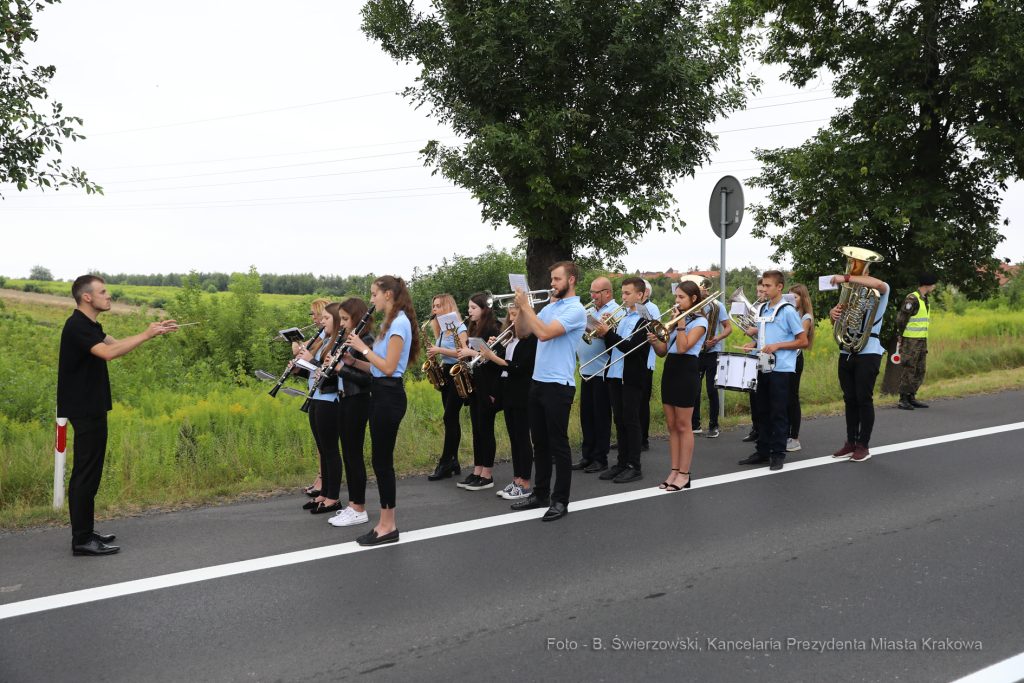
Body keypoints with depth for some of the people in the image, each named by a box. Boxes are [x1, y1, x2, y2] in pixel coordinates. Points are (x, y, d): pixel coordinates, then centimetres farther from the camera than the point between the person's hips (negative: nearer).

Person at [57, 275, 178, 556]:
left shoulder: (89, 325, 14)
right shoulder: (77, 326, -17)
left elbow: (117, 344, 15)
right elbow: (108, 352, -32)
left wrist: (155, 332, 6)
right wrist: (145, 335, -27)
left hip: (90, 408, 10)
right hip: (86, 410, -10)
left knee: (85, 472, 14)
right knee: (87, 473, -6)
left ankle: (84, 532, 21)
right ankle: (82, 540, -1)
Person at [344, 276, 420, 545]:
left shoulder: (399, 323, -15)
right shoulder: (390, 322, 16)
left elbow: (388, 367, -20)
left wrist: (363, 347, -12)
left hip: (389, 397, -10)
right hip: (380, 394, 10)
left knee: (382, 461, -4)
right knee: (380, 460, 12)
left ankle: (388, 526, 5)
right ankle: (385, 523, 19)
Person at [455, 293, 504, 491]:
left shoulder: (491, 330, -12)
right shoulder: (474, 330, 15)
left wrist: (472, 352, -18)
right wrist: (465, 355, 1)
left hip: (487, 387, -9)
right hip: (474, 385, 9)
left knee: (486, 429, -4)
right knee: (477, 430, 11)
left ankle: (487, 476, 2)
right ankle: (477, 473, 16)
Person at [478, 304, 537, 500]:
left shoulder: (531, 338, -12)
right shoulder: (511, 337, 14)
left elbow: (520, 368, -19)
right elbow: (505, 361, 11)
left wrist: (493, 358, -20)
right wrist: (492, 349, -4)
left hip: (523, 395, -8)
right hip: (509, 393, 8)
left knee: (522, 437, -4)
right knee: (514, 438, 11)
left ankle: (525, 485, 3)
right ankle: (517, 480, 18)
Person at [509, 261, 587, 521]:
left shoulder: (575, 310, -12)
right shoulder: (549, 307, 14)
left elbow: (544, 333, -23)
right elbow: (521, 331, 15)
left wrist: (526, 306, -16)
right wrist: (521, 307, 0)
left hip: (558, 385, -8)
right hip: (538, 382, 8)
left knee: (558, 444, -1)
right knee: (540, 442, 14)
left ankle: (560, 501, 7)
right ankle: (541, 493, 25)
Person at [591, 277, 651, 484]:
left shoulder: (644, 319, -9)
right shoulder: (622, 317, 15)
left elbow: (631, 347, -19)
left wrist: (608, 333, -20)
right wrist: (604, 334, -4)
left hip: (632, 377, -7)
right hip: (615, 374, 7)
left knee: (631, 420, -3)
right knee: (619, 420, 10)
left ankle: (634, 467, 4)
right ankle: (622, 463, 17)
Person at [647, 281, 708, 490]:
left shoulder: (699, 321, -6)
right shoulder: (676, 319, 15)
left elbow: (683, 347, -20)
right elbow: (663, 352, 11)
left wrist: (680, 323, -15)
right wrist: (654, 342, -9)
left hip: (687, 372, -8)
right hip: (669, 371, 8)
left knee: (683, 426, -2)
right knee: (672, 426, 9)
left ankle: (684, 474, 4)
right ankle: (674, 471, 14)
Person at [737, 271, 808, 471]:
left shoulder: (788, 311, -9)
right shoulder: (761, 309, 12)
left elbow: (803, 341, -9)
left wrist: (777, 346, -18)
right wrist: (754, 344, 4)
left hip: (781, 369, -7)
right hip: (763, 367, 7)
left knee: (778, 413, -2)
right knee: (763, 411, 11)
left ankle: (778, 454, 6)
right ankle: (762, 452, 19)